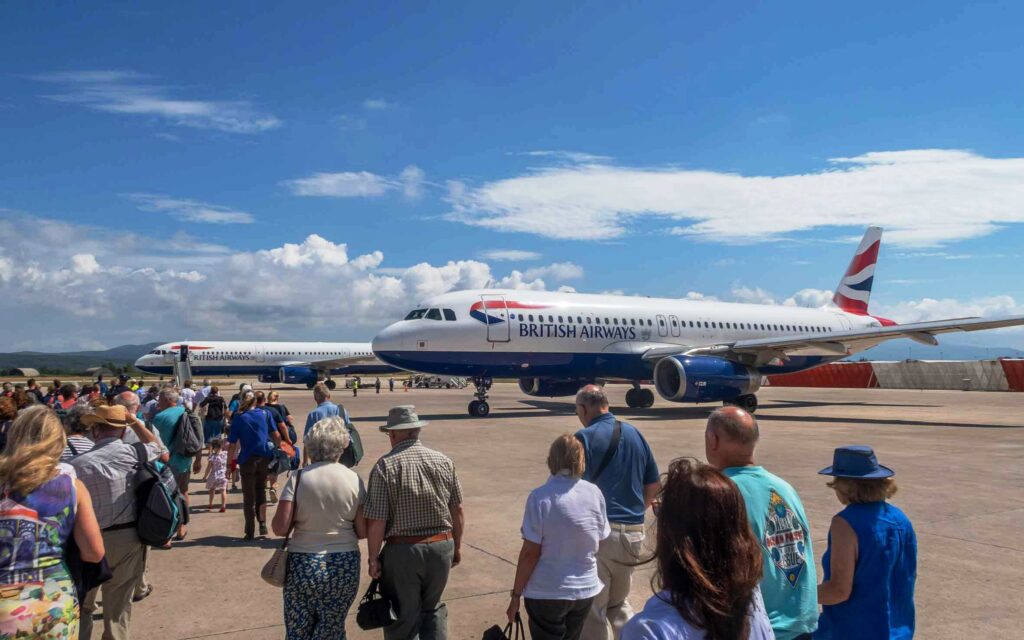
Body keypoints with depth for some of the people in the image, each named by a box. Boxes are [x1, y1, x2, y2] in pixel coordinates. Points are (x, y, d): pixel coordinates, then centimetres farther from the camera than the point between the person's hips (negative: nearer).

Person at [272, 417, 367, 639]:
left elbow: (280, 527, -11)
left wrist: (302, 523, 9)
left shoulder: (298, 478, -7)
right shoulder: (353, 479, -4)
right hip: (344, 566, 1)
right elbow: (363, 531, -4)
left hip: (303, 565, -1)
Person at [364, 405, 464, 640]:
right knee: (432, 609, 24)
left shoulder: (386, 465, -13)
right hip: (442, 546, 4)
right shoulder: (443, 461, 0)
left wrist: (373, 558, -3)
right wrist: (457, 546, 18)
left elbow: (377, 521, -15)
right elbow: (458, 511, 6)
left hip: (403, 549, -3)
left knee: (403, 619, 14)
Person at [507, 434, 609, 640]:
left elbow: (530, 552, -16)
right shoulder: (595, 493, -4)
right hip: (586, 589, 4)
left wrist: (516, 594, -5)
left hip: (548, 593, -4)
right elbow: (599, 543, 6)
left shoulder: (540, 497, -17)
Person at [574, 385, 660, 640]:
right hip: (633, 532, 6)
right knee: (619, 603, 23)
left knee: (592, 609, 9)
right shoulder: (635, 434, 7)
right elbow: (654, 485, 13)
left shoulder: (585, 437, -11)